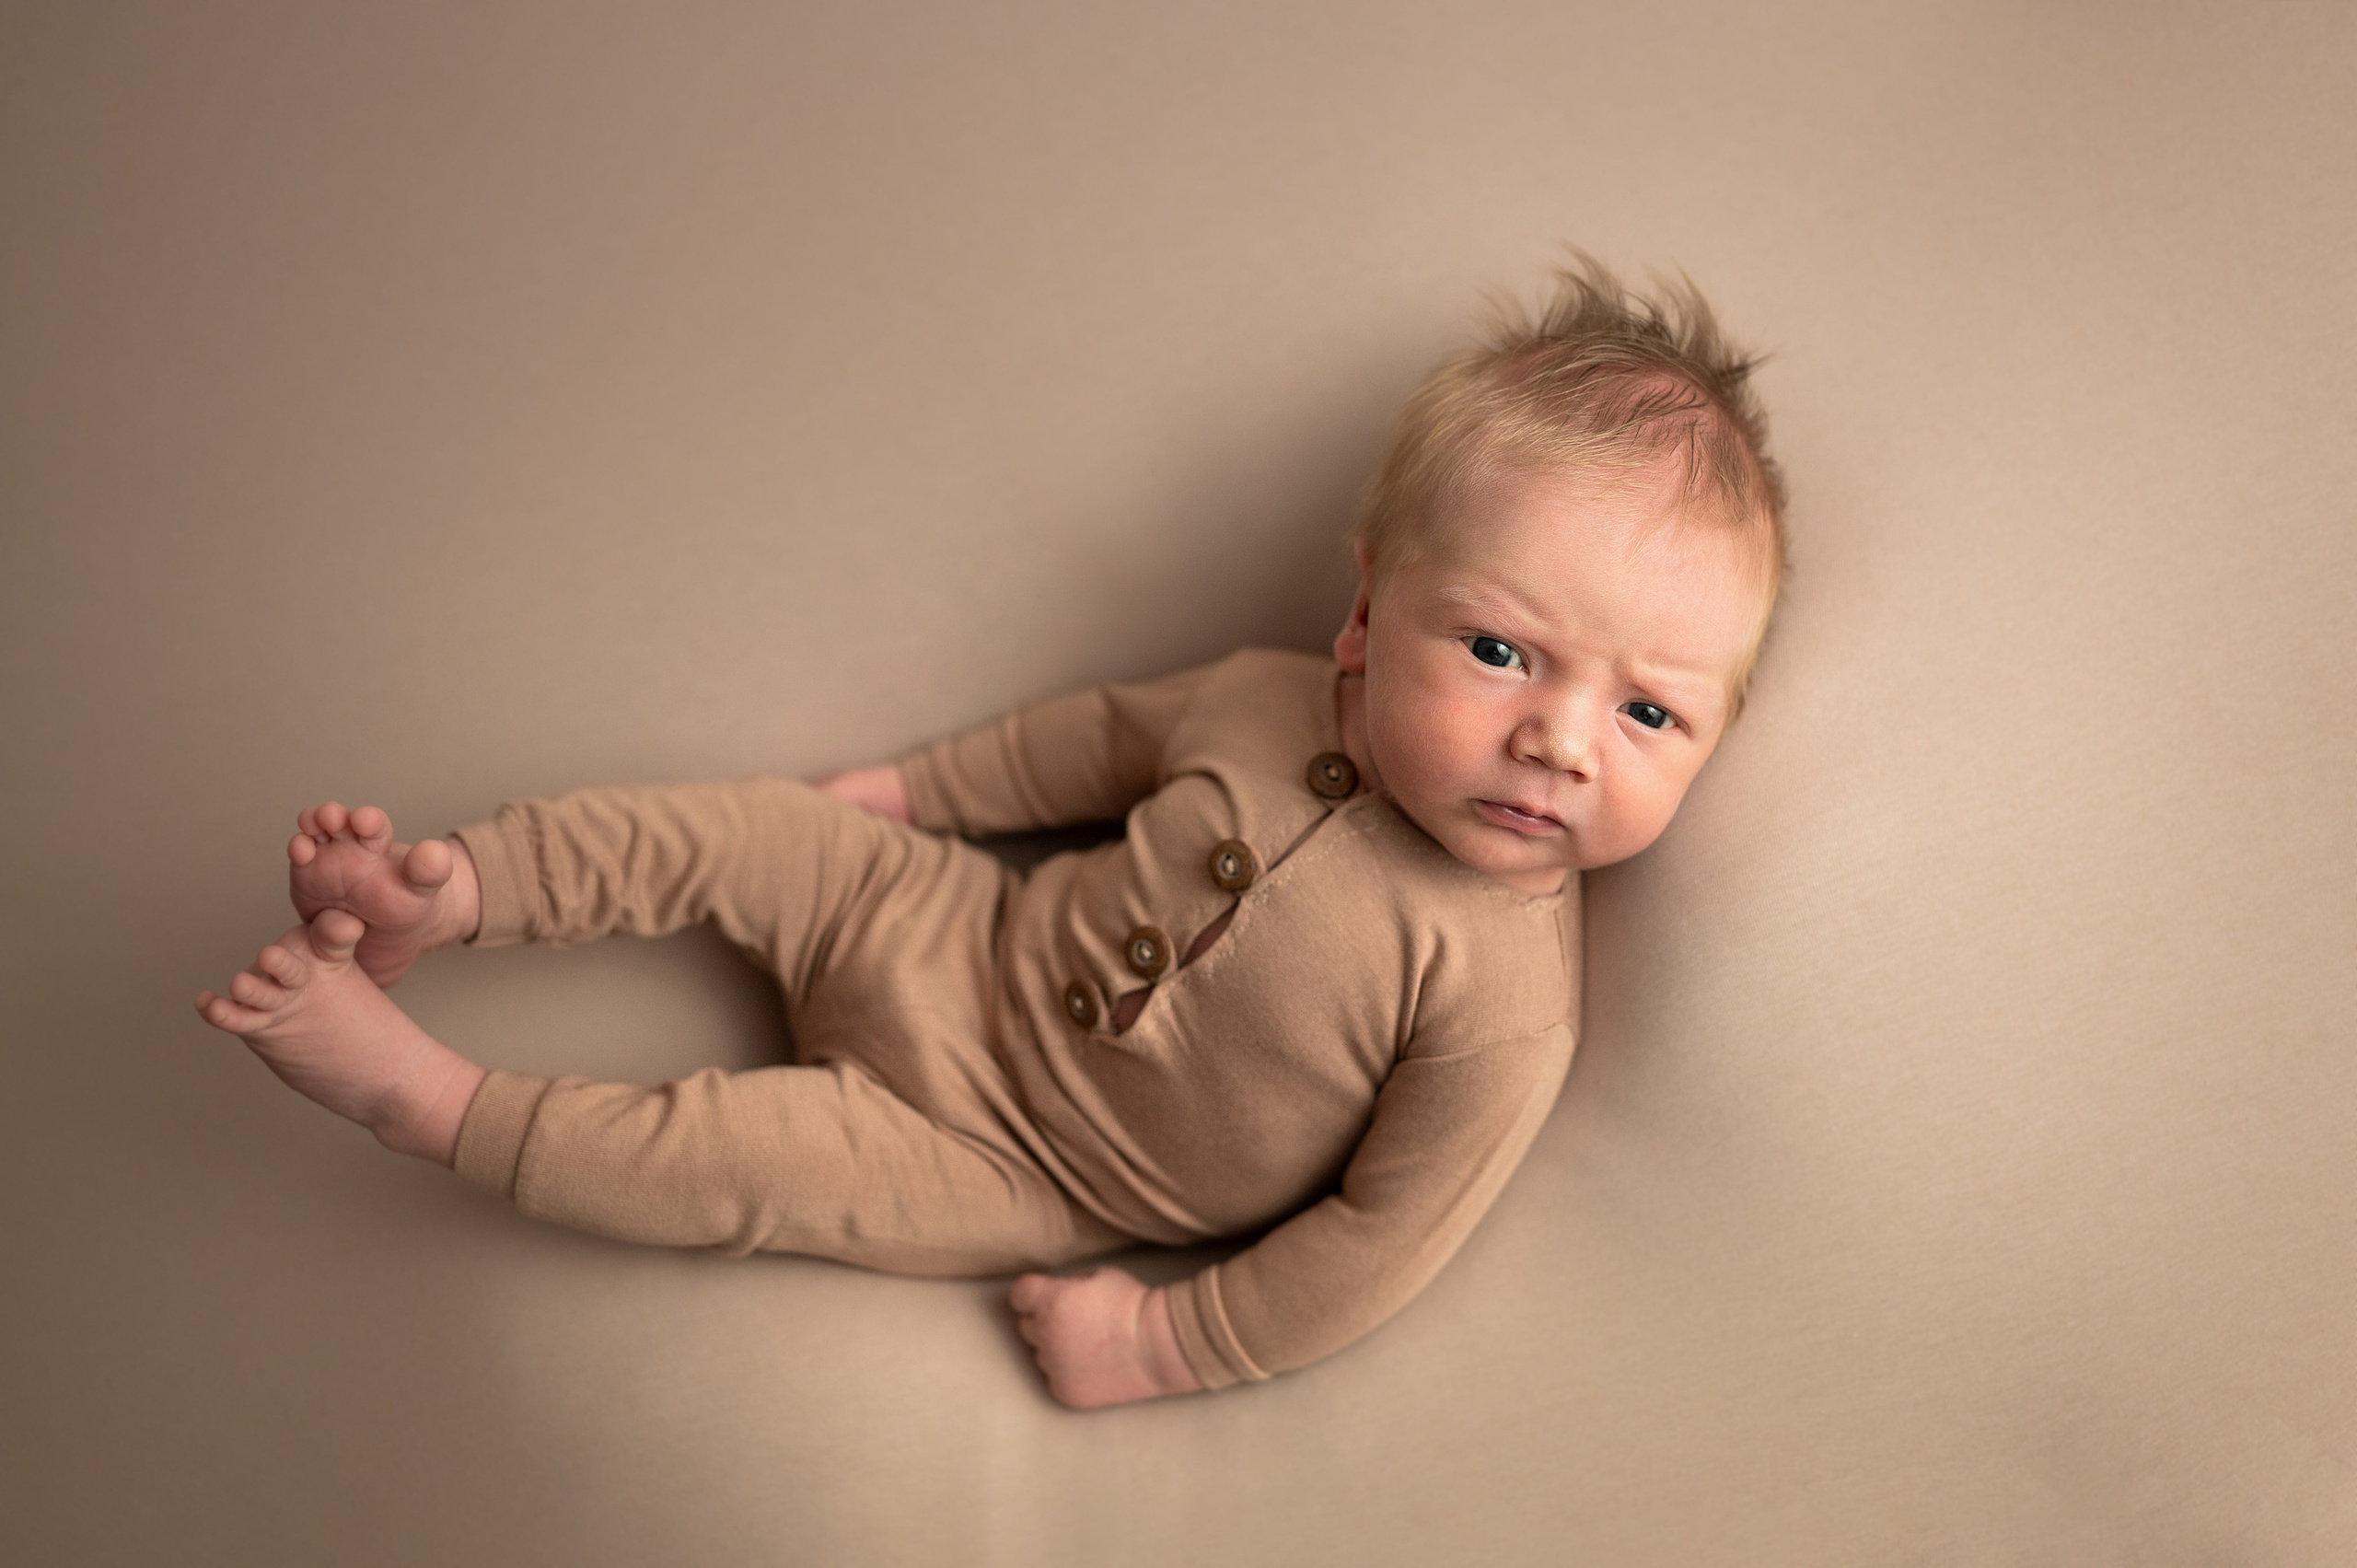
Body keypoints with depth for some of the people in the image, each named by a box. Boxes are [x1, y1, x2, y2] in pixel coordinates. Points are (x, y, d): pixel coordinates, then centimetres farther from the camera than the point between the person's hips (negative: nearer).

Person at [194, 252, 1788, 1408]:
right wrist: (909, 790, 12)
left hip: (1024, 1174, -4)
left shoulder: (1502, 999, -31)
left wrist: (1167, 1343, -14)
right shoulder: (1270, 698, -16)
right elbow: (1100, 738, 4)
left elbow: (1384, 1235, -21)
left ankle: (426, 1098, 5)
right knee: (756, 830, -3)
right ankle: (444, 894, 11)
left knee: (756, 1157, -14)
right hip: (980, 945, 4)